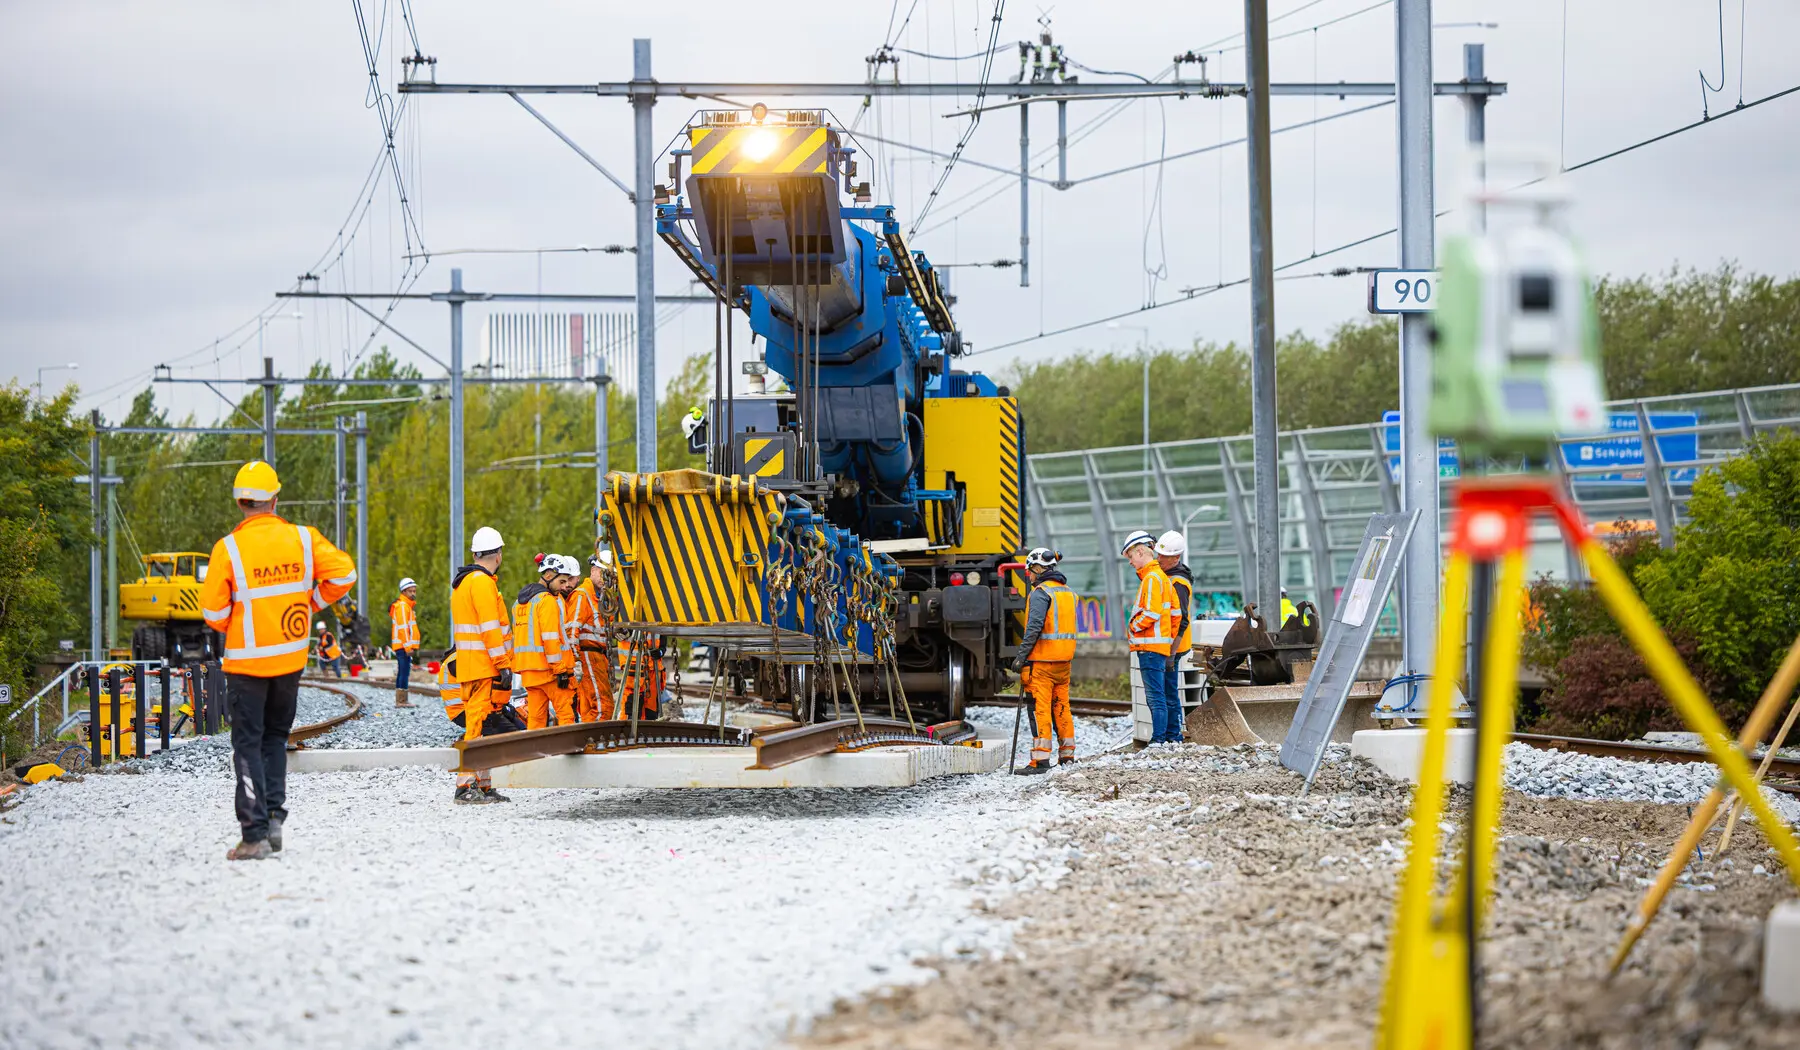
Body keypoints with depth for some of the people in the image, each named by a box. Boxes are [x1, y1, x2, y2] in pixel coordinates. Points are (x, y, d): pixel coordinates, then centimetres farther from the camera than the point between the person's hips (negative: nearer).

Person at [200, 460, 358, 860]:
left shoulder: (228, 549, -14)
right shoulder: (303, 539, -5)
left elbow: (214, 612, -12)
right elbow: (343, 572, -6)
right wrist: (312, 602, 7)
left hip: (246, 662, -3)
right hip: (291, 658, 3)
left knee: (248, 744, 3)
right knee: (275, 737, 20)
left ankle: (255, 834, -5)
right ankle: (274, 817, 9)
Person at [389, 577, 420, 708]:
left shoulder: (407, 605, 22)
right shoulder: (402, 606, -11)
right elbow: (402, 628, -18)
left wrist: (413, 646, 22)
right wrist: (408, 647, -21)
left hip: (405, 647, 11)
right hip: (404, 646, -11)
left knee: (402, 673, 12)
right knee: (404, 672, -13)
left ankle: (399, 700, 16)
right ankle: (401, 701, -15)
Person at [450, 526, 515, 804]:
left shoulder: (462, 582, 20)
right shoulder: (482, 583, -12)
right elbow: (490, 628, -18)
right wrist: (504, 665, -18)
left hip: (467, 666, 10)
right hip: (484, 666, -10)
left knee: (477, 723, 13)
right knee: (480, 723, -12)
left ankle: (482, 785, 17)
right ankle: (466, 786, -17)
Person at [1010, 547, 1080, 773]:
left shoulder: (1040, 593, -11)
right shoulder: (1067, 592, 15)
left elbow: (1034, 627, -19)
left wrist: (1021, 656, -16)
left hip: (1042, 660, -8)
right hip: (1064, 660, 8)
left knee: (1039, 708, -8)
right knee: (1061, 706, 14)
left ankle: (1040, 760, -12)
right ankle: (1067, 755, 17)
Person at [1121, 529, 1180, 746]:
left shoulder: (1152, 578, -13)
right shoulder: (1161, 577, 19)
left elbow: (1151, 613, -20)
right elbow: (1174, 613, 21)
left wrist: (1132, 628, -7)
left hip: (1150, 645, -10)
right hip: (1162, 643, 10)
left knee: (1155, 696, -10)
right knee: (1163, 695, 13)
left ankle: (1159, 740, -12)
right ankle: (1173, 736, 17)